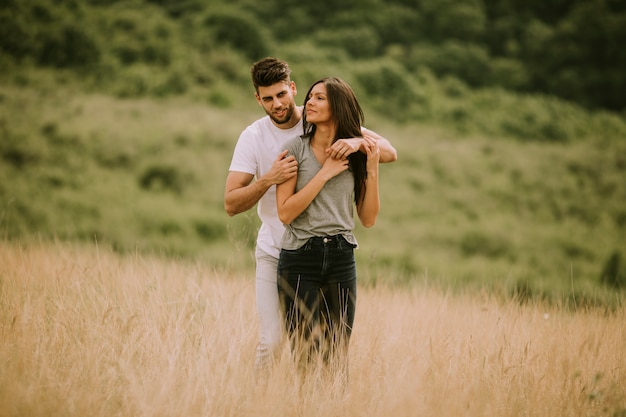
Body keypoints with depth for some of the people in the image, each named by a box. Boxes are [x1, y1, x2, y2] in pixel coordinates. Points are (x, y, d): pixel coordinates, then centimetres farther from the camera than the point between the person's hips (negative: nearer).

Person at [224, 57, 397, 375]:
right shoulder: (253, 137, -5)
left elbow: (389, 152, -9)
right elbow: (231, 204, -10)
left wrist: (357, 142, -30)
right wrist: (268, 179, -27)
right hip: (274, 253, 0)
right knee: (270, 342, -7)